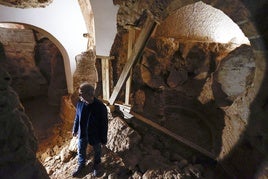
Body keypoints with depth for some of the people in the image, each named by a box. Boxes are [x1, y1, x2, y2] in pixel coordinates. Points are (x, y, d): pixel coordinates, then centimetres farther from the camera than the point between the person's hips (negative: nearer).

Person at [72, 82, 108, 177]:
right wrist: (75, 129, 13)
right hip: (82, 133, 4)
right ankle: (81, 165, 57)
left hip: (95, 135, -4)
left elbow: (104, 125, -20)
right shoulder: (80, 103, -16)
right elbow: (77, 117, 3)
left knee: (97, 151, 23)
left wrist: (103, 139, -11)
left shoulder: (101, 107, -31)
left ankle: (96, 165, 54)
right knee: (81, 150, 27)